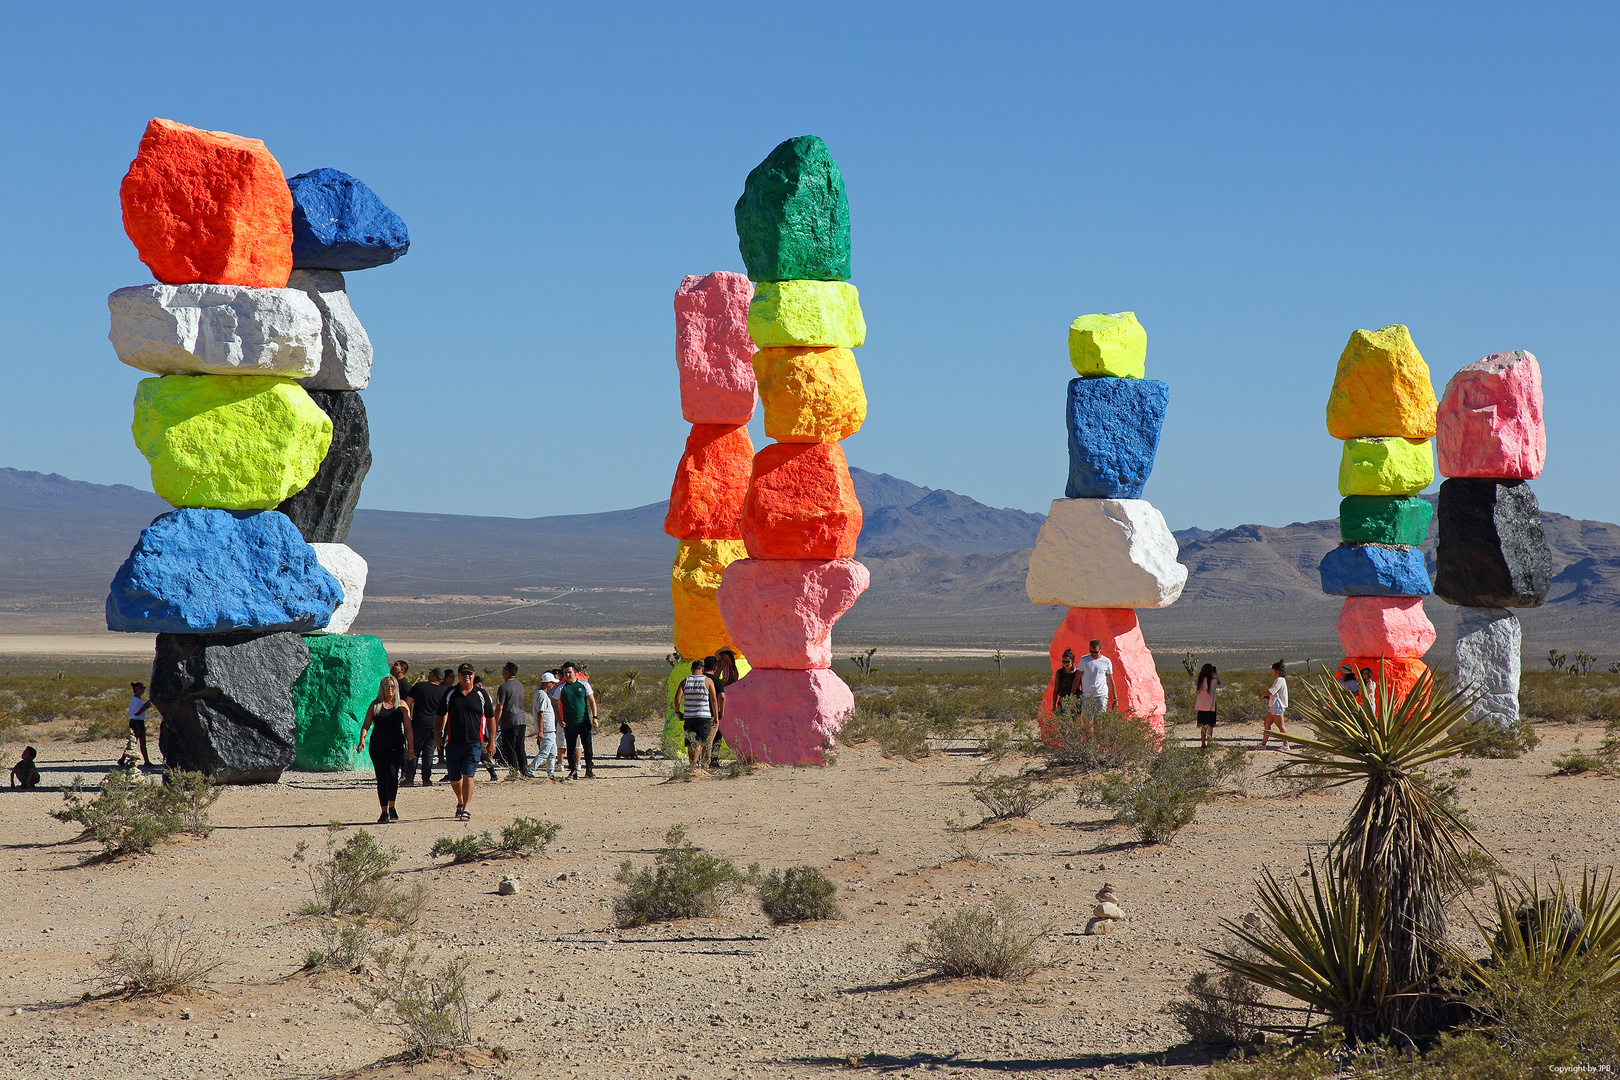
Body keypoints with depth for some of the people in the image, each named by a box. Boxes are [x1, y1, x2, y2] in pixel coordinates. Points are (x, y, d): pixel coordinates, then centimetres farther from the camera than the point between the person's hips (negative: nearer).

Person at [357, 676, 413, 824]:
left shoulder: (402, 705, 6)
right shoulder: (375, 705, 9)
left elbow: (408, 728, 7)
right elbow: (366, 725, 5)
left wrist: (410, 748, 4)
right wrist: (362, 739, -12)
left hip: (396, 745, -2)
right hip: (377, 745, 2)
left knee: (392, 774, -19)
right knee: (381, 779, 3)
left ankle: (391, 807, -5)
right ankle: (384, 812, 10)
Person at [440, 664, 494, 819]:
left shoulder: (481, 695, 5)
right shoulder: (450, 694, 7)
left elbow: (490, 719, 11)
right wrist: (439, 735, 2)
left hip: (474, 742, -2)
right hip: (453, 742, 2)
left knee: (468, 775, -13)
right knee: (454, 779, 9)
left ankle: (467, 808, -14)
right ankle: (460, 802, 35)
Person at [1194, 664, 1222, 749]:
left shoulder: (1201, 681, 1)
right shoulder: (1213, 681, -11)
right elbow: (1220, 685, 8)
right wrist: (1217, 675, 14)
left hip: (1201, 707, 5)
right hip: (1210, 707, -4)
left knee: (1203, 727, 11)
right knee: (1210, 726, 1)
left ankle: (1203, 744, 11)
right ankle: (1208, 744, -4)